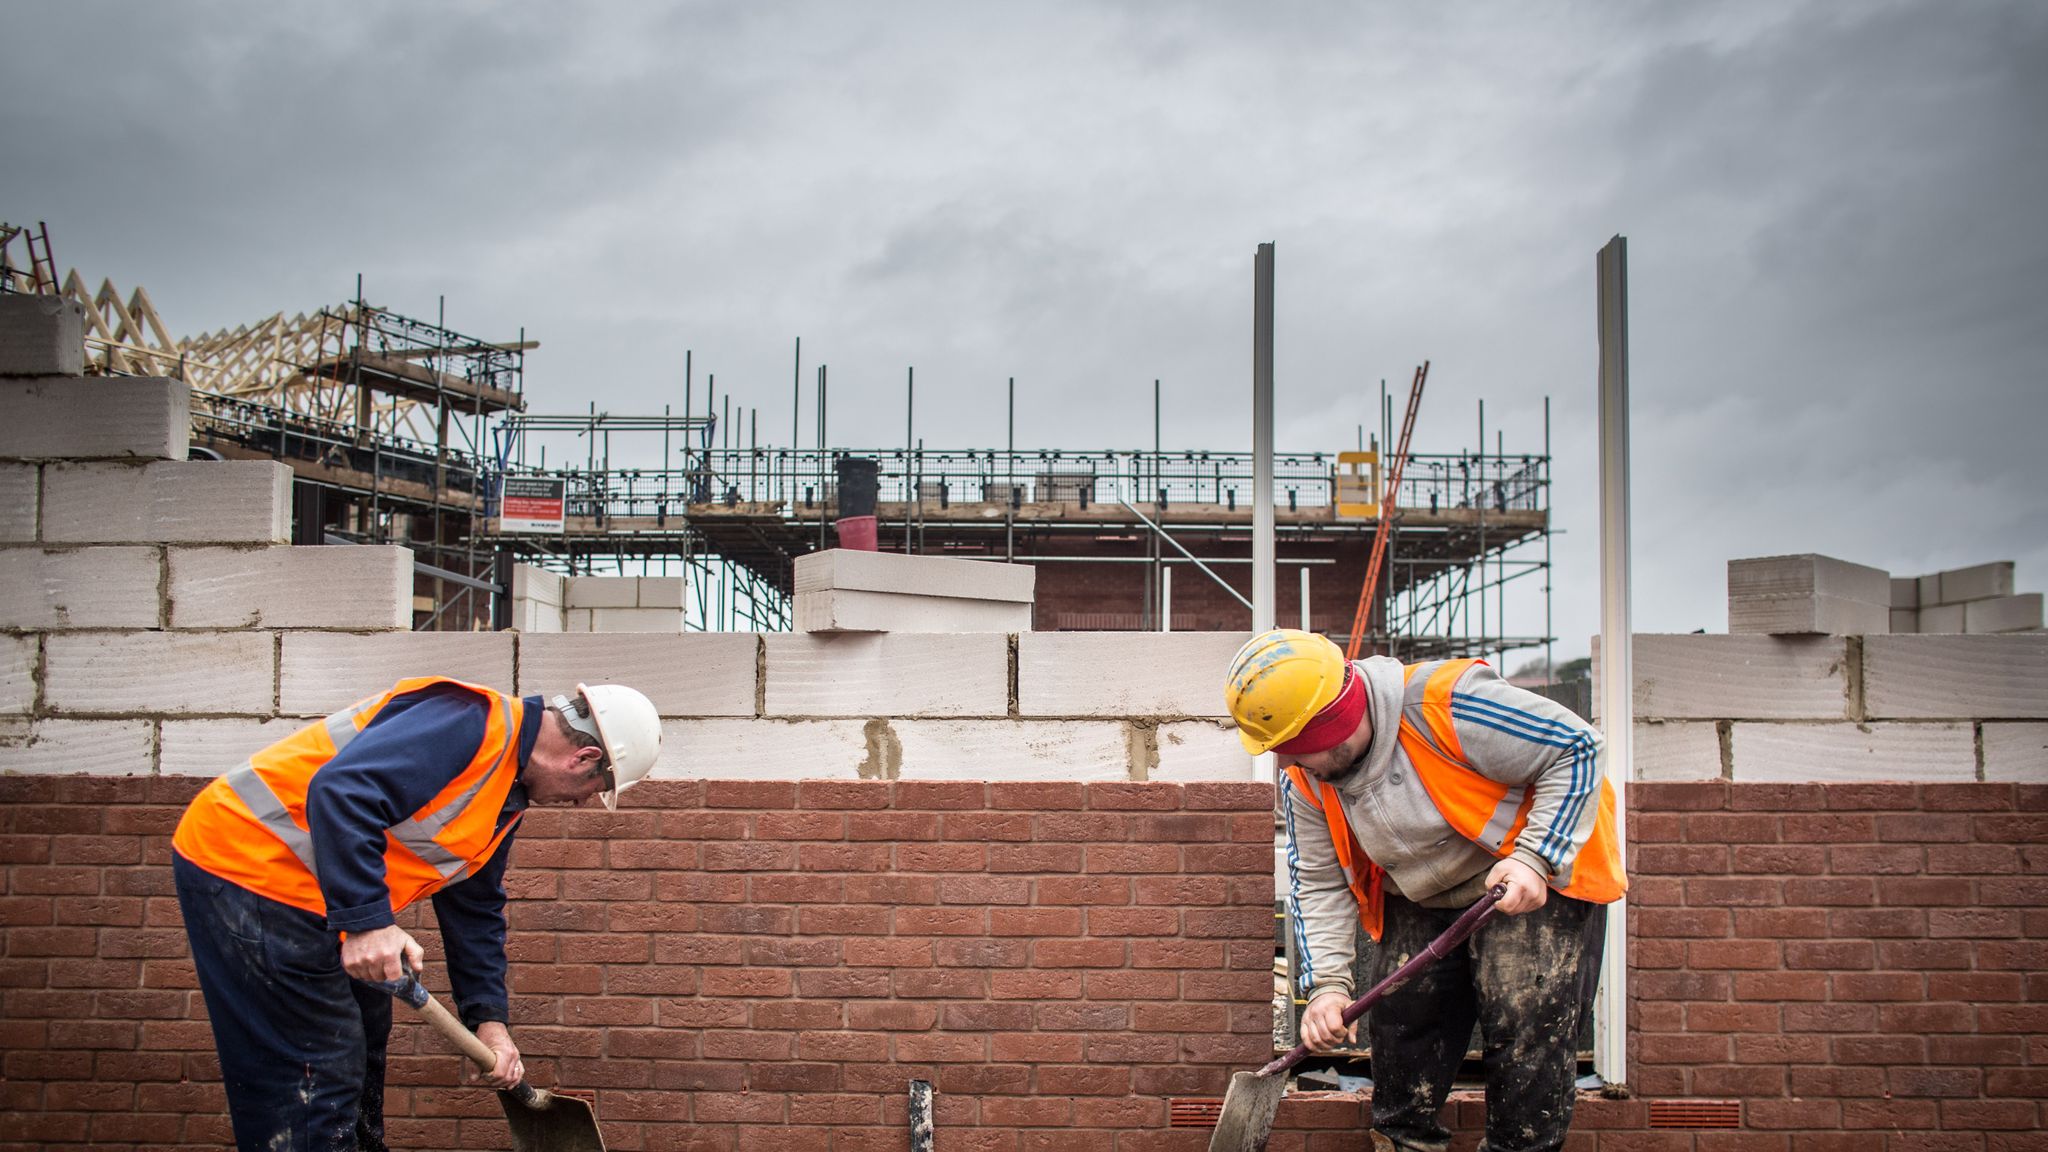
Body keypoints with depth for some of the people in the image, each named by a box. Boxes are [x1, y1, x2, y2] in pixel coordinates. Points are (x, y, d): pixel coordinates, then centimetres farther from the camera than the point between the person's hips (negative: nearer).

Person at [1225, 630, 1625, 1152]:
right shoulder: (1304, 780, -10)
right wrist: (1327, 982, -15)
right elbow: (1318, 884, -2)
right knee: (1398, 1019, 5)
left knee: (1527, 1027, -12)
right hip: (1424, 903, 6)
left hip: (1538, 880, -6)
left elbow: (1577, 748, -24)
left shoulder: (1445, 705, -32)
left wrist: (1534, 858, -30)